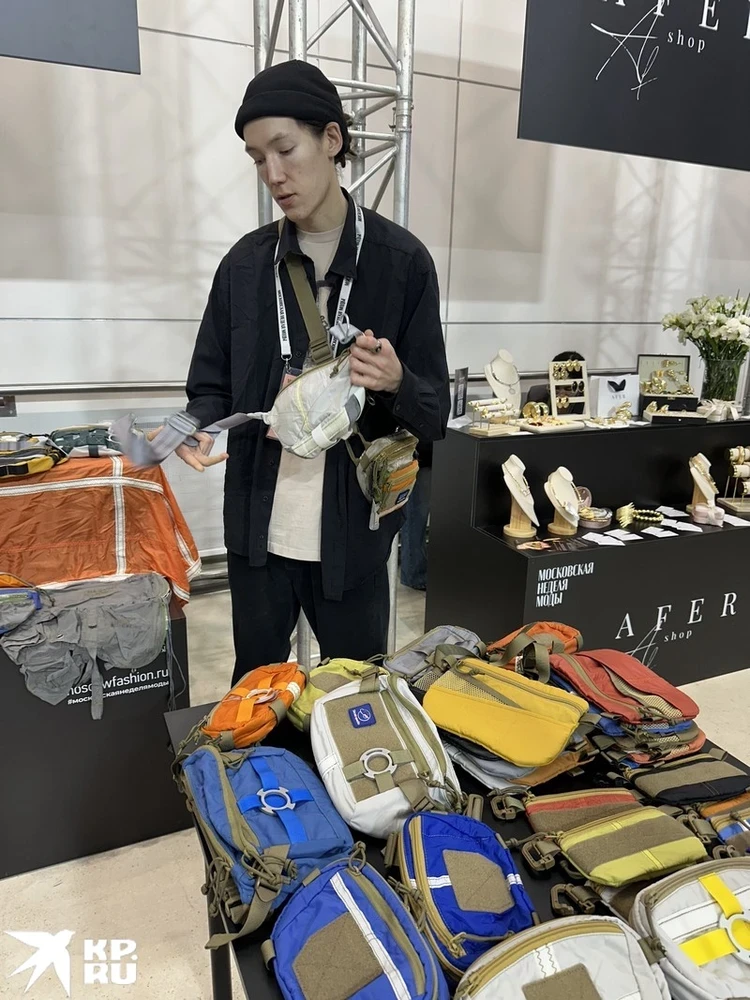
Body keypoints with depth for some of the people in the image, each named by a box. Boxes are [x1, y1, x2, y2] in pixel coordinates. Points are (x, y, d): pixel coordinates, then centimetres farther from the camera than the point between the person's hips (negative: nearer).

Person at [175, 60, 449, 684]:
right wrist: (200, 428, -13)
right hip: (258, 529, 3)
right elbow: (211, 384, 9)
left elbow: (436, 416, -3)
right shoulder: (246, 263, 4)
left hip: (352, 535, -2)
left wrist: (396, 383, -25)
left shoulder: (402, 261, -5)